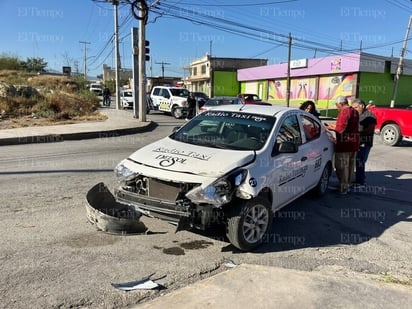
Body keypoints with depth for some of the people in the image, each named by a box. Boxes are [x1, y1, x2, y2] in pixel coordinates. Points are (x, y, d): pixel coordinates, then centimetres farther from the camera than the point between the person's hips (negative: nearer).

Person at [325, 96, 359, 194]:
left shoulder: (344, 112, -16)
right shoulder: (355, 112, 13)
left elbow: (341, 129, -22)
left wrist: (332, 127, -4)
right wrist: (335, 126, 16)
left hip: (345, 143, -9)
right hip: (354, 143, 9)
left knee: (342, 167, 1)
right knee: (350, 166, 16)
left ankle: (343, 188, 6)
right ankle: (347, 186, 28)